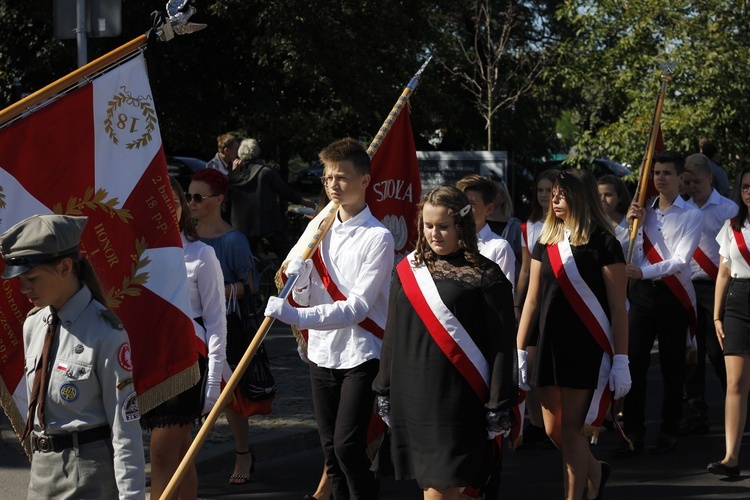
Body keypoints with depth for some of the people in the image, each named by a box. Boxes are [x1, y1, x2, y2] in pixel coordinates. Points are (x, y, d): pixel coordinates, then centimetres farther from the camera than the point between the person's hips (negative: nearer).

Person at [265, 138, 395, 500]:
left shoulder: (378, 238, -10)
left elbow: (358, 307, -18)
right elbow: (303, 295, 8)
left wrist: (298, 317, -26)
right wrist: (292, 280, -15)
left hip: (361, 356, -6)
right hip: (322, 354, 6)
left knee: (348, 446, -13)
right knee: (331, 449, 10)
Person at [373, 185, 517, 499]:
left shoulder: (486, 276, -6)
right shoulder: (408, 271, 8)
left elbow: (502, 345, -6)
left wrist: (499, 407, -9)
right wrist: (384, 391, 13)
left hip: (456, 400, -5)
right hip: (411, 396, 5)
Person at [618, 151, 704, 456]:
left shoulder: (691, 216, -3)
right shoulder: (643, 211, 10)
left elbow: (680, 261, -13)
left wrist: (643, 272, -25)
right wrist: (631, 224, -5)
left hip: (673, 295, -3)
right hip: (643, 293, 3)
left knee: (672, 367, 5)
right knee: (634, 362, -3)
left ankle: (669, 433, 15)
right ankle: (633, 434, 1)